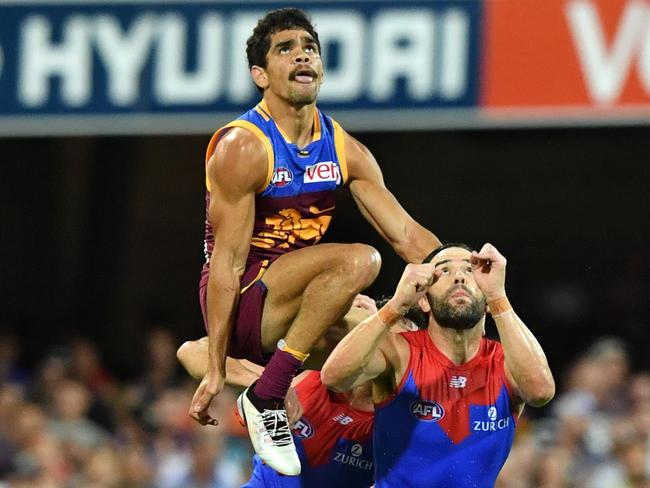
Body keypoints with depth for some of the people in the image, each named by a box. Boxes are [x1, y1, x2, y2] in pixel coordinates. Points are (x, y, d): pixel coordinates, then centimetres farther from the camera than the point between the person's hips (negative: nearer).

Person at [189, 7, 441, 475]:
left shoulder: (345, 150, 8)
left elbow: (407, 234, 6)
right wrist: (215, 371, -20)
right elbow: (227, 259, -16)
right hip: (241, 300, -7)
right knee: (357, 260, -28)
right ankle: (266, 397, -26)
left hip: (292, 307, 7)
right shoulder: (243, 147, -13)